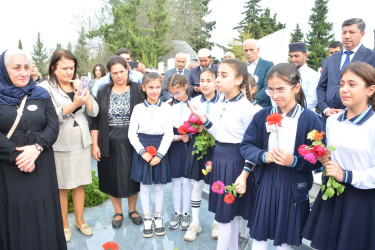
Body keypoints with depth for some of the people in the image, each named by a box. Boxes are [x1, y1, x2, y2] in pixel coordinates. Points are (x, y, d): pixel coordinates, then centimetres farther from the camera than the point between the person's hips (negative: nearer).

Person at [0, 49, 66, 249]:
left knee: (43, 216, 8)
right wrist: (16, 156, -15)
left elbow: (53, 126, -2)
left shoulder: (41, 95, 7)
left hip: (41, 166, 2)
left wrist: (36, 147, -17)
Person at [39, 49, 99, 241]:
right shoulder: (46, 87, -5)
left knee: (79, 183, 12)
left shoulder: (78, 86, 10)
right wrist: (74, 104, -24)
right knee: (61, 186, 7)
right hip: (60, 144, -4)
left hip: (81, 142, 4)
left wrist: (84, 93, -10)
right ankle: (64, 224, 25)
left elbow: (94, 112, 3)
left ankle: (79, 220, 29)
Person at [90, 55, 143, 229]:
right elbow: (96, 120, 4)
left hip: (132, 142, -1)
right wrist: (95, 144, -1)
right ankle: (118, 212, 31)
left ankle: (132, 209, 33)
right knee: (113, 178, 10)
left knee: (132, 176, 10)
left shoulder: (137, 90, -1)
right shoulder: (103, 92, 4)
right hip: (109, 143, 2)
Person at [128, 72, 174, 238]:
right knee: (145, 185, 8)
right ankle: (147, 219, 24)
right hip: (142, 148, 0)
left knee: (159, 185, 10)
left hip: (160, 148, 0)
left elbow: (169, 133, -5)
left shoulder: (166, 108, -1)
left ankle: (158, 218, 28)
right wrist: (143, 152, -12)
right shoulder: (138, 108, 0)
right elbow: (132, 133, -2)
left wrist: (159, 154, -12)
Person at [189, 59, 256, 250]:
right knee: (230, 213, 21)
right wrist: (203, 119, 1)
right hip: (219, 157, 8)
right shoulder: (222, 104, 6)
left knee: (224, 214, 6)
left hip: (234, 161, -8)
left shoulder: (245, 107, -17)